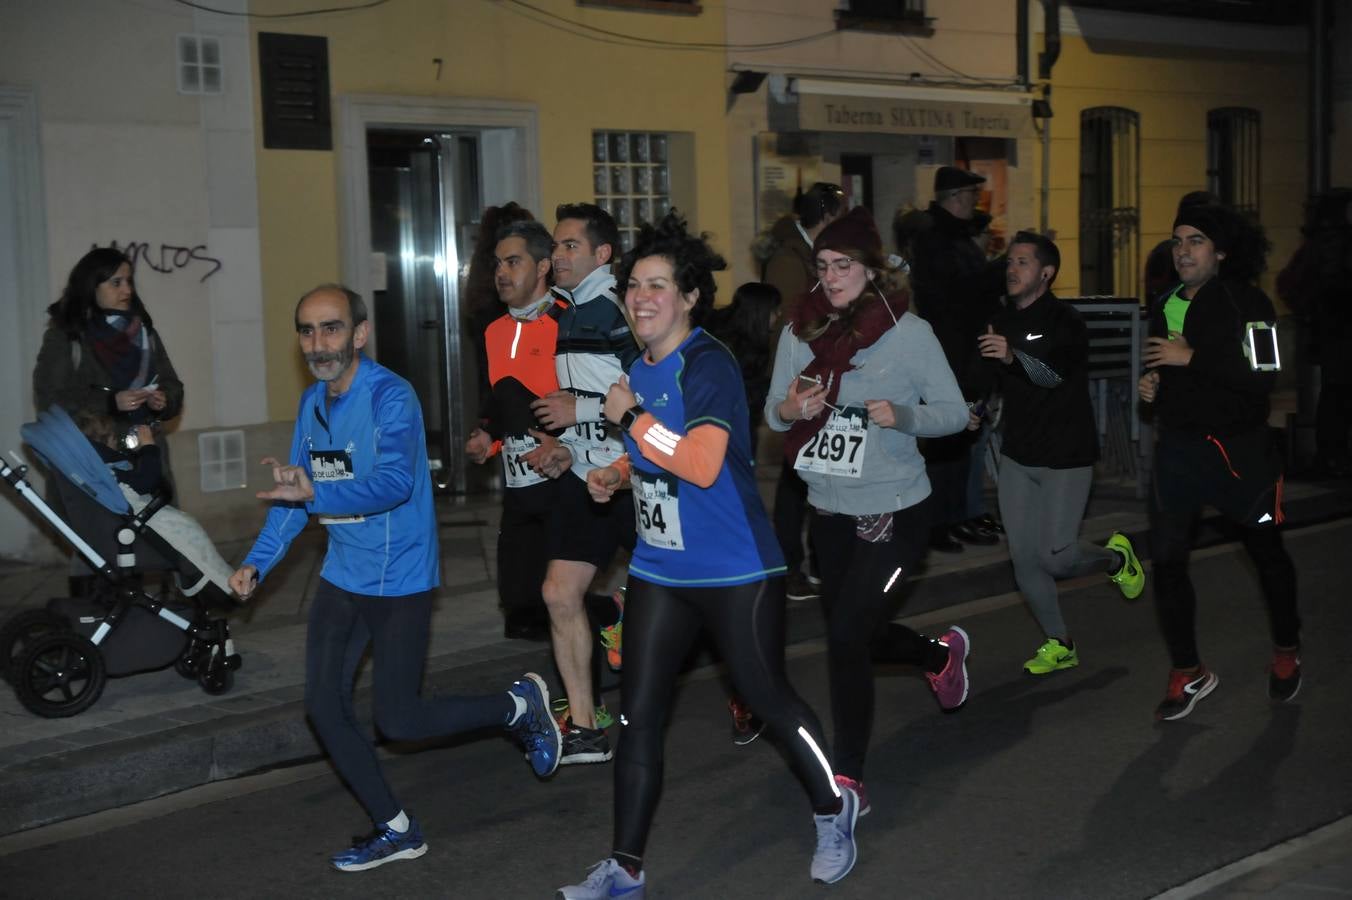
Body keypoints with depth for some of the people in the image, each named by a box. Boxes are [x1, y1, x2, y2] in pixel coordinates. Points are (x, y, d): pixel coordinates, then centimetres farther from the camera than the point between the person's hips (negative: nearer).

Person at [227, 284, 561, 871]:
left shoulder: (390, 397, -19)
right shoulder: (312, 403, 6)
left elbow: (395, 483, -32)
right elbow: (294, 491, 12)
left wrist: (316, 494, -44)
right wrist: (258, 562, 2)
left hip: (399, 578, -7)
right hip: (343, 576, 8)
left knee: (396, 722, -4)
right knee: (325, 707, 4)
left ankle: (522, 706, 19)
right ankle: (395, 831, 20)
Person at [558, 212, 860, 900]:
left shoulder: (707, 364, -17)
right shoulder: (641, 370, 8)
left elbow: (702, 460, -30)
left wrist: (630, 417, -22)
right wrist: (616, 474, 5)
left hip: (735, 572, -7)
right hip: (660, 571, 7)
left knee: (768, 698, 8)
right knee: (639, 716, 4)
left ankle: (834, 811, 35)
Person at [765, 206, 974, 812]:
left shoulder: (908, 331, -11)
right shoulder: (800, 332, 0)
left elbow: (954, 413, -8)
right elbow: (773, 413, 4)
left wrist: (901, 415, -27)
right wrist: (786, 410, -19)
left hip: (892, 511, -6)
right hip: (829, 510, 6)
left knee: (847, 637, -14)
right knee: (857, 633, 19)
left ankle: (849, 778, 0)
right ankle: (943, 654, 51)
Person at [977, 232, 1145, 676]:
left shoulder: (1064, 320, -14)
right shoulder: (1002, 322, 6)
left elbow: (1052, 372, -32)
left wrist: (1012, 356, -50)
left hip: (1065, 455, -6)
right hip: (1017, 455, 6)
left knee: (1056, 555, -8)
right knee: (1024, 555, 3)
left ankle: (1116, 559, 25)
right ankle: (1059, 645, 17)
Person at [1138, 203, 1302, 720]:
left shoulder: (1246, 302, -11)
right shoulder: (1165, 305, 9)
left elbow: (1263, 375, -24)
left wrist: (1191, 356, -24)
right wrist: (1152, 384, 4)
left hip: (1239, 449, -5)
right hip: (1178, 446, 5)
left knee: (1267, 552, 13)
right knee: (1166, 559, -3)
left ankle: (1286, 652, 36)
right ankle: (1188, 673, 11)